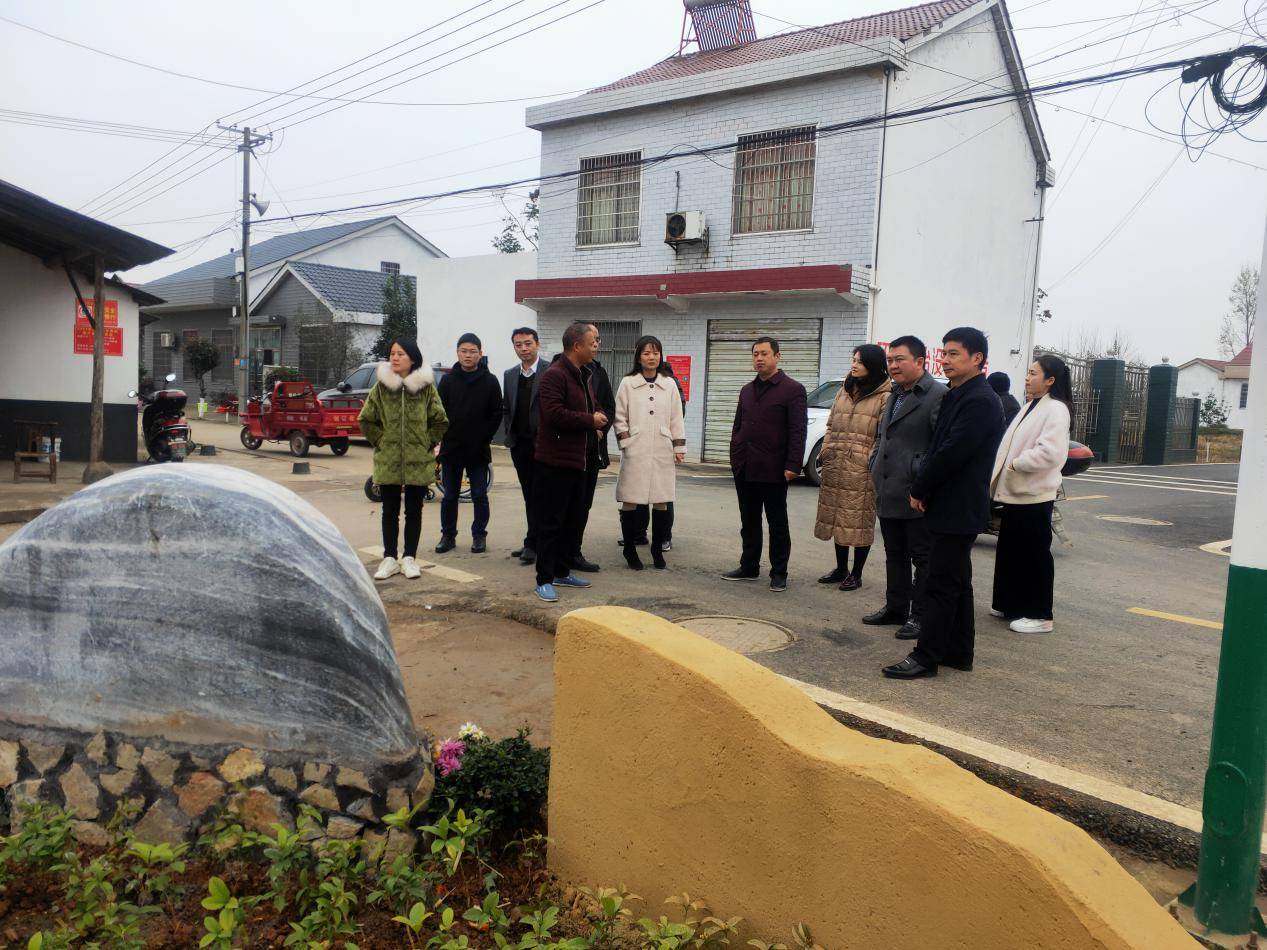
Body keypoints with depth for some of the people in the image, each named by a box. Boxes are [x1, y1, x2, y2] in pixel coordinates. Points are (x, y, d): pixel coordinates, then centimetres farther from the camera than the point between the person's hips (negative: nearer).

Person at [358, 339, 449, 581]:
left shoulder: (426, 387, -1)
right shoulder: (381, 386, 2)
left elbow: (440, 421, 3)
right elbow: (366, 420, 7)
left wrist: (427, 443, -1)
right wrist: (380, 441, 0)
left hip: (418, 461, -1)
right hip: (388, 460, 1)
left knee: (414, 511, 7)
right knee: (390, 511, 8)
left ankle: (409, 558, 16)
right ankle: (389, 558, 17)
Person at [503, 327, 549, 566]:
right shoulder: (510, 375, 13)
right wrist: (510, 434, 8)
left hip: (541, 444, -6)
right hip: (519, 444, 6)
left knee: (538, 496, -2)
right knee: (529, 495, 11)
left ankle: (532, 543, 4)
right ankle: (535, 541, 19)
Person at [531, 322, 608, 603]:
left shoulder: (585, 375, 15)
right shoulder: (554, 375, -15)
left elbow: (592, 407, 26)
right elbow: (553, 413, -26)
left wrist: (599, 419, 1)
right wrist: (590, 420, -16)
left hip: (578, 461, 9)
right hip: (555, 461, -9)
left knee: (573, 520, 16)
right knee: (550, 522, -3)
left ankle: (562, 571, 28)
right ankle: (544, 580, 5)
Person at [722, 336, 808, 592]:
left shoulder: (792, 389, -5)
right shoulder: (747, 391, 15)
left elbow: (797, 431, -10)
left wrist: (792, 465, -17)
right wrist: (735, 457, 12)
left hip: (773, 470, -6)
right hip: (745, 469, 6)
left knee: (777, 524, 4)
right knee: (749, 522, 14)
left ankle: (779, 574, 12)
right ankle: (749, 567, 24)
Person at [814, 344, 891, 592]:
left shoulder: (885, 397, -7)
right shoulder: (844, 391, 15)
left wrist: (872, 462, -15)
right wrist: (826, 451, 10)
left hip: (862, 470, -7)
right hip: (836, 468, 7)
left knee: (860, 521, 1)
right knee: (837, 518, 14)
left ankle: (856, 574, 13)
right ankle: (841, 569, 27)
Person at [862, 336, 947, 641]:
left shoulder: (939, 395, -13)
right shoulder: (895, 395, 16)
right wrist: (876, 466, 14)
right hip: (889, 493, 9)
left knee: (922, 557, 3)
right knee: (895, 555, 17)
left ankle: (921, 616, 12)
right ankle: (895, 608, 29)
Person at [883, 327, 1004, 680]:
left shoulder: (979, 401, -18)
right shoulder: (958, 396, 14)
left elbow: (952, 453, -22)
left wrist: (919, 489, -10)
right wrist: (922, 488, 4)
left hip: (958, 509, -10)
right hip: (950, 508, 10)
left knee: (942, 585, -5)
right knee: (956, 583, 15)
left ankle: (926, 657, 2)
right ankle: (958, 653, 25)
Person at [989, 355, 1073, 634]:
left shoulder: (1056, 409, -14)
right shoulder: (1031, 407, 15)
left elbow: (1050, 452, -25)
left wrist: (1016, 464, -16)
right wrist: (1003, 471, 2)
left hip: (1033, 495, -9)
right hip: (1016, 492, 9)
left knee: (1035, 555, 0)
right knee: (1010, 551, 16)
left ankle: (1039, 616, 10)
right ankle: (1010, 605, 28)